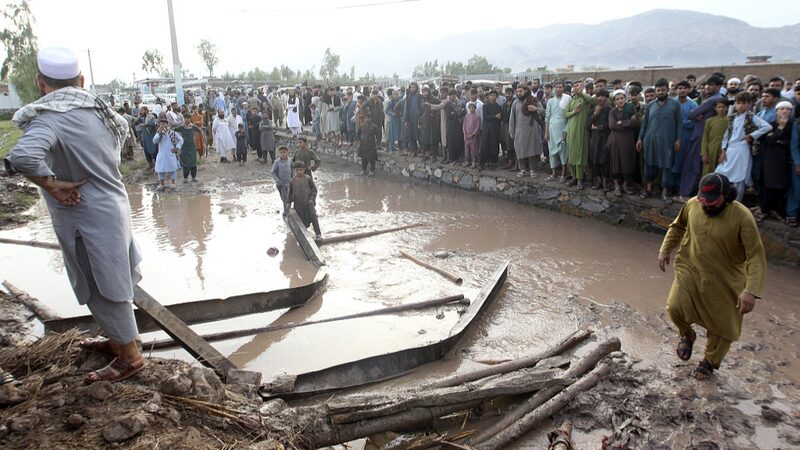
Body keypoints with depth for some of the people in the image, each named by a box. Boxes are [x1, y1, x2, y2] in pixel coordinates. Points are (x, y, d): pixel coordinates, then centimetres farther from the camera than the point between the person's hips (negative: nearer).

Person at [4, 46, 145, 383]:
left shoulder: (49, 118, -21)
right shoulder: (97, 108, 3)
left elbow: (22, 157, -38)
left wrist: (52, 184, -21)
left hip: (86, 215, -8)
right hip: (111, 203, 8)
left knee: (104, 287, 6)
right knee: (109, 282, 22)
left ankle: (130, 355, 19)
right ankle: (119, 338, 39)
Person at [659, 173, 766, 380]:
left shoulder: (742, 217, -22)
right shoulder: (692, 204, -10)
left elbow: (756, 255, -22)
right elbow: (677, 226, 13)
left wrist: (751, 291, -29)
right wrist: (665, 250, 9)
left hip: (725, 281, -2)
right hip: (690, 270, 3)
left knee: (723, 326, 9)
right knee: (675, 308, -15)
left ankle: (710, 361, 37)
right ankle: (687, 335, 21)